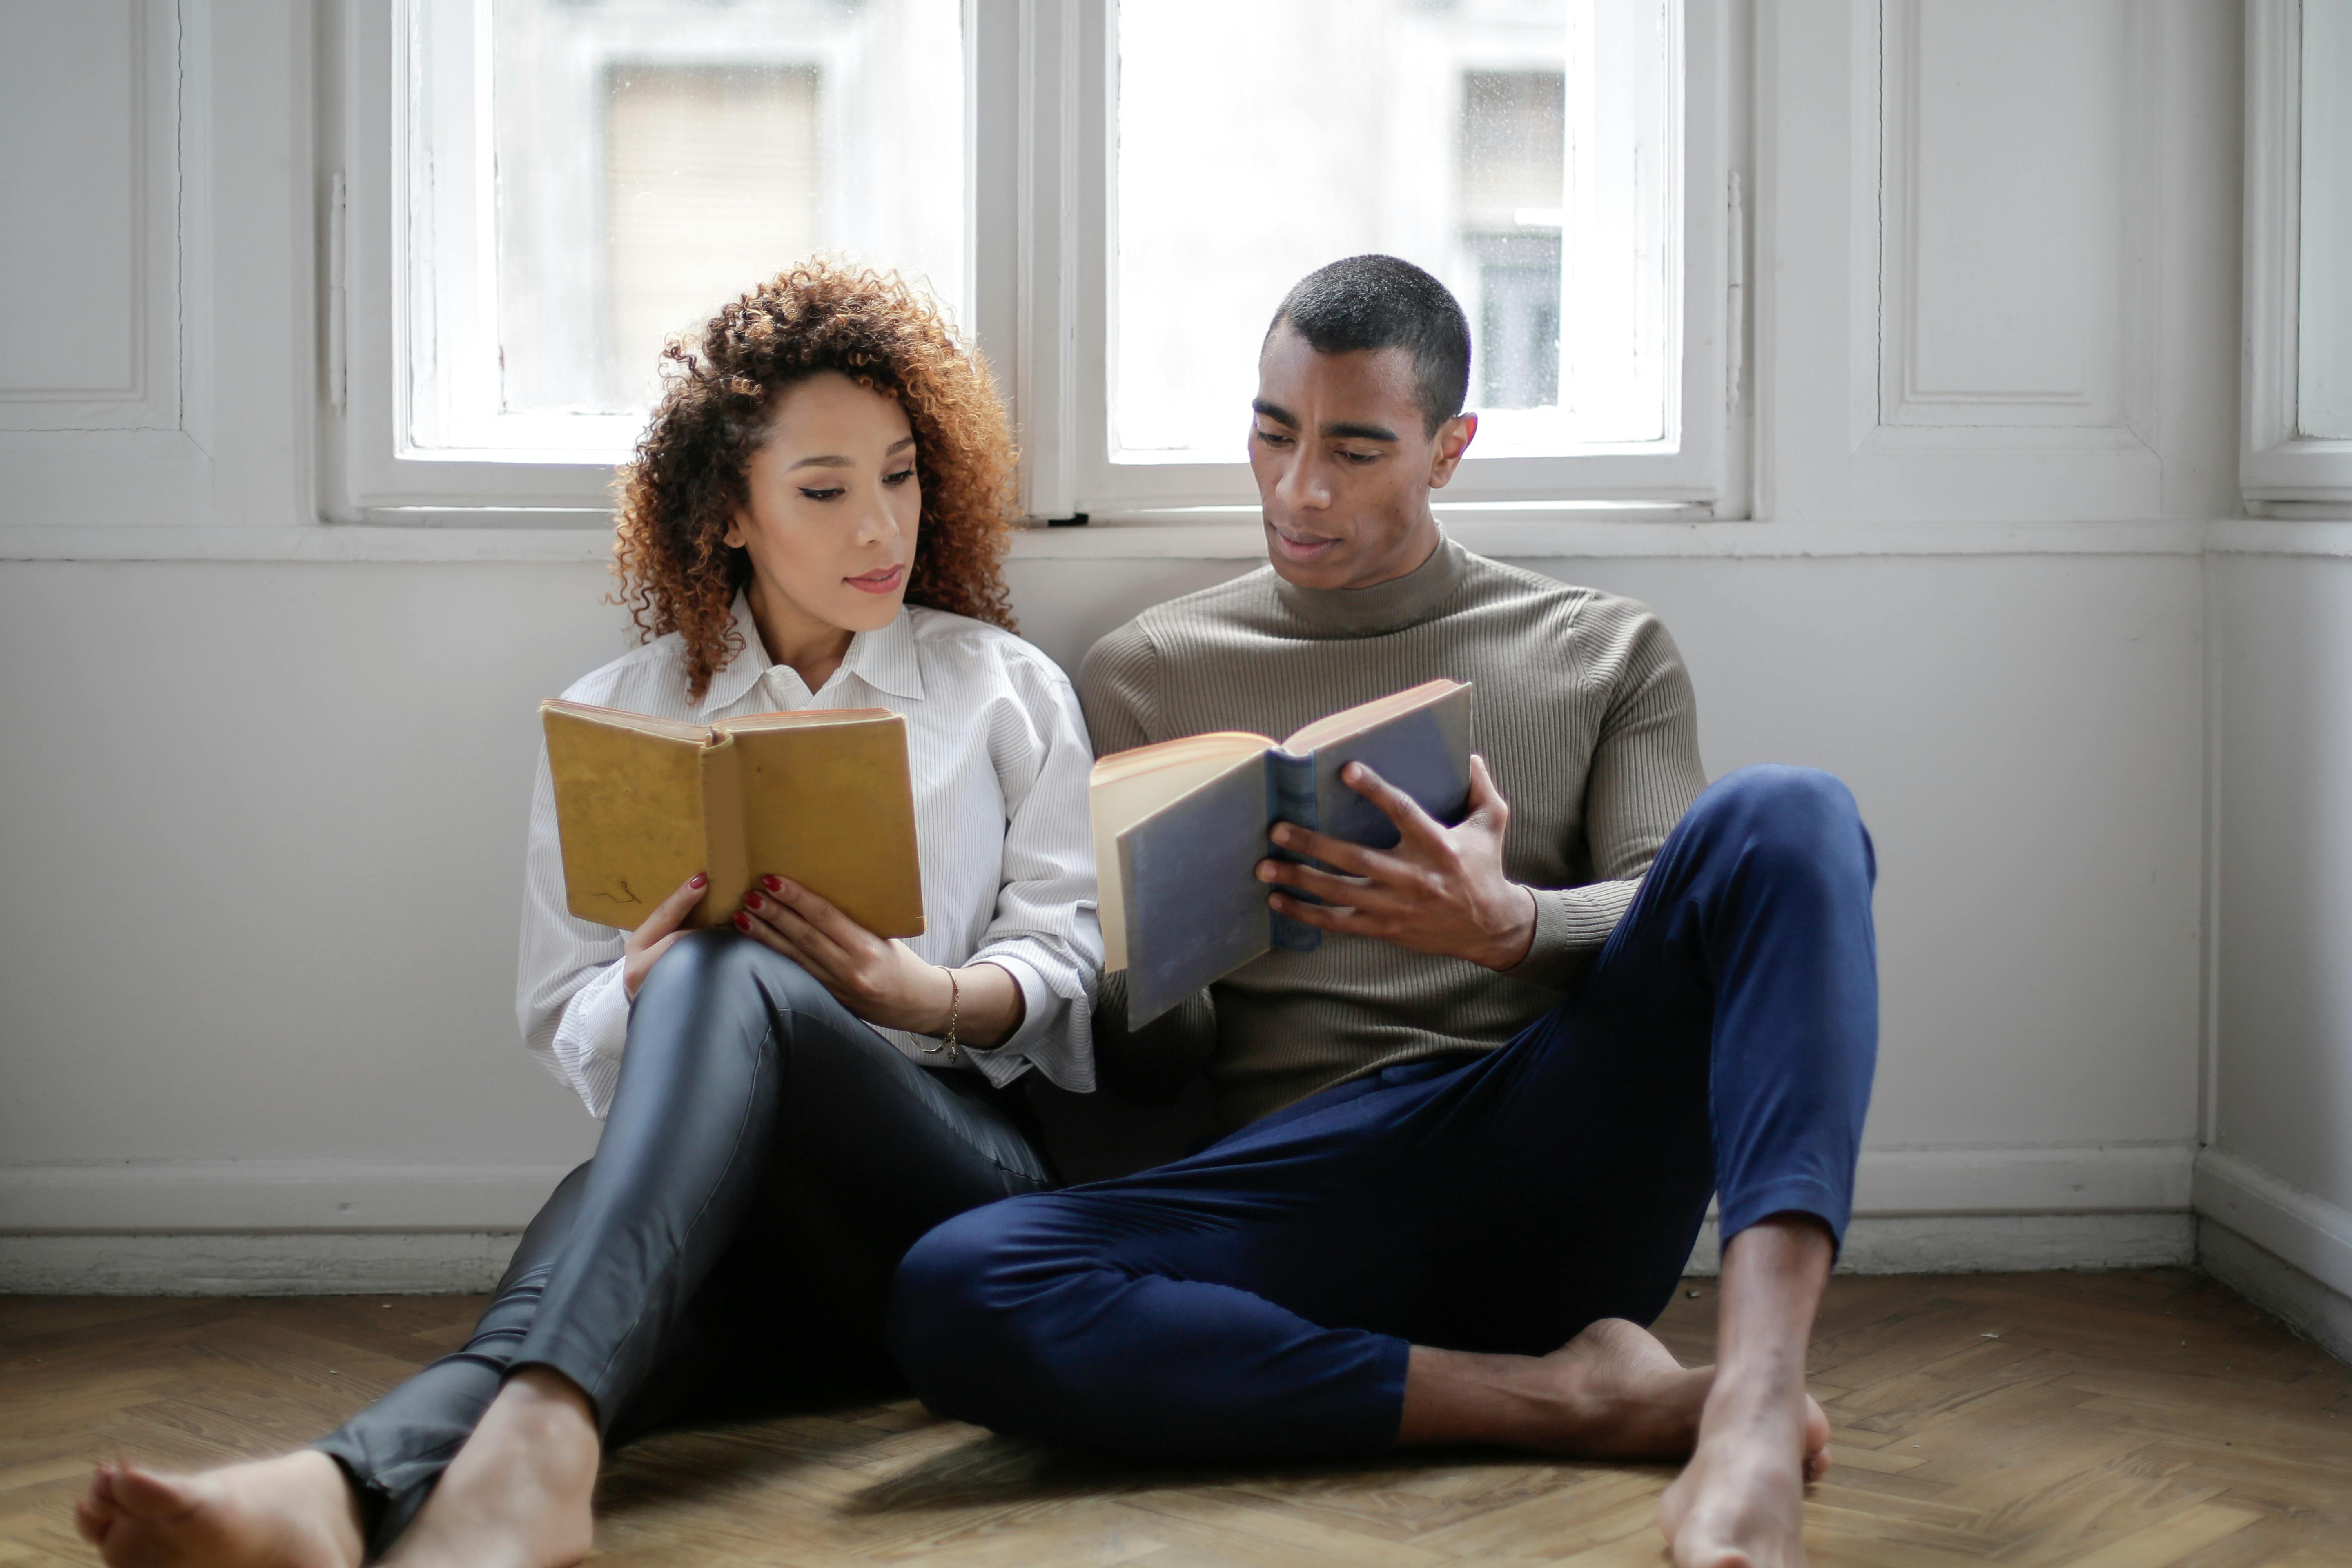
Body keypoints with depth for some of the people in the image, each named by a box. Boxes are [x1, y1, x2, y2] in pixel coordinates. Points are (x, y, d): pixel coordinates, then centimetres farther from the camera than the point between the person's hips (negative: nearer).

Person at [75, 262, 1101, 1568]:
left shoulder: (1004, 688, 19)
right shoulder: (618, 715, 21)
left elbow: (1071, 960, 11)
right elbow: (567, 1027, 17)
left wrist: (926, 994, -11)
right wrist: (643, 986, -8)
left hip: (957, 1157, -1)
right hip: (714, 1207, 2)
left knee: (730, 982, -36)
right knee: (601, 1220, -39)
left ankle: (531, 1449, -62)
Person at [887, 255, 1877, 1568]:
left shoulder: (1607, 653, 18)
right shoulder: (1145, 673, 19)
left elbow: (1681, 929, 4)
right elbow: (1155, 1053, 15)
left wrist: (1506, 926, -19)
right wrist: (1148, 976, -11)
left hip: (1557, 1165, 0)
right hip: (1306, 1178, 1)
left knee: (1784, 817, -26)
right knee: (952, 1294, -31)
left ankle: (1753, 1407, -44)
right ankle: (1576, 1394, -28)